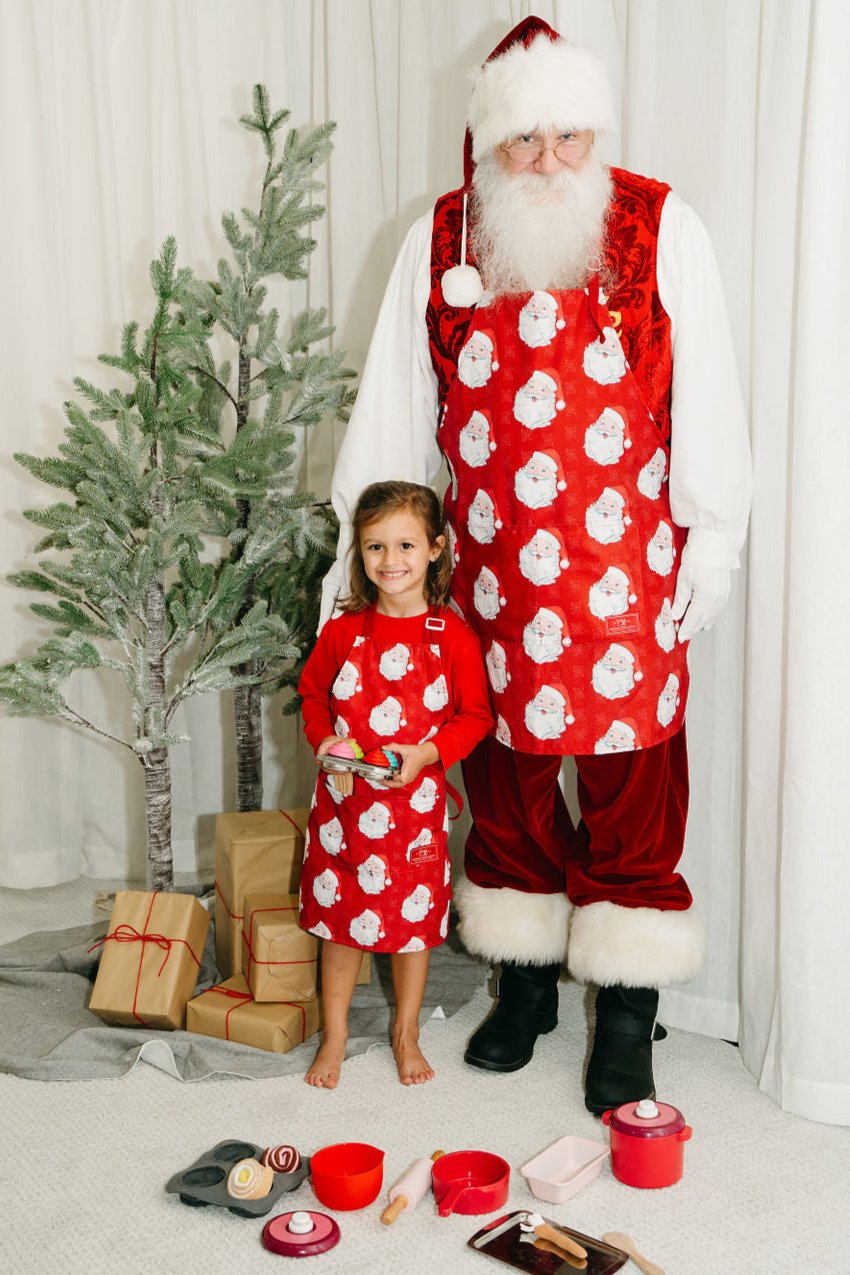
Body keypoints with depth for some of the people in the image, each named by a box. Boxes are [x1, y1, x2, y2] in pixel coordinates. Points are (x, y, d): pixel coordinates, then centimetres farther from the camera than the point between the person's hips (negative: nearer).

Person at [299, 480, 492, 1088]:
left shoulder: (451, 635, -8)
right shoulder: (344, 630, 0)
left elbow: (475, 716, -4)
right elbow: (313, 692, 13)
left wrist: (426, 752, -17)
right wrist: (324, 740, -5)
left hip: (416, 798, -2)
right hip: (344, 797, 2)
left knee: (414, 915, 10)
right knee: (339, 912, 11)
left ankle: (407, 1033, 31)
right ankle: (334, 1035, 28)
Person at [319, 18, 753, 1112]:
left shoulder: (660, 230, -2)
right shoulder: (439, 243, 4)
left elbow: (705, 405, -1)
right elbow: (393, 412, 7)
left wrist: (707, 550, -2)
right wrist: (360, 553, 7)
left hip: (624, 576, -2)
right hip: (490, 577, 3)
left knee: (631, 785, 3)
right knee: (505, 776, 12)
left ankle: (628, 1013, 19)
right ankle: (526, 979, 31)